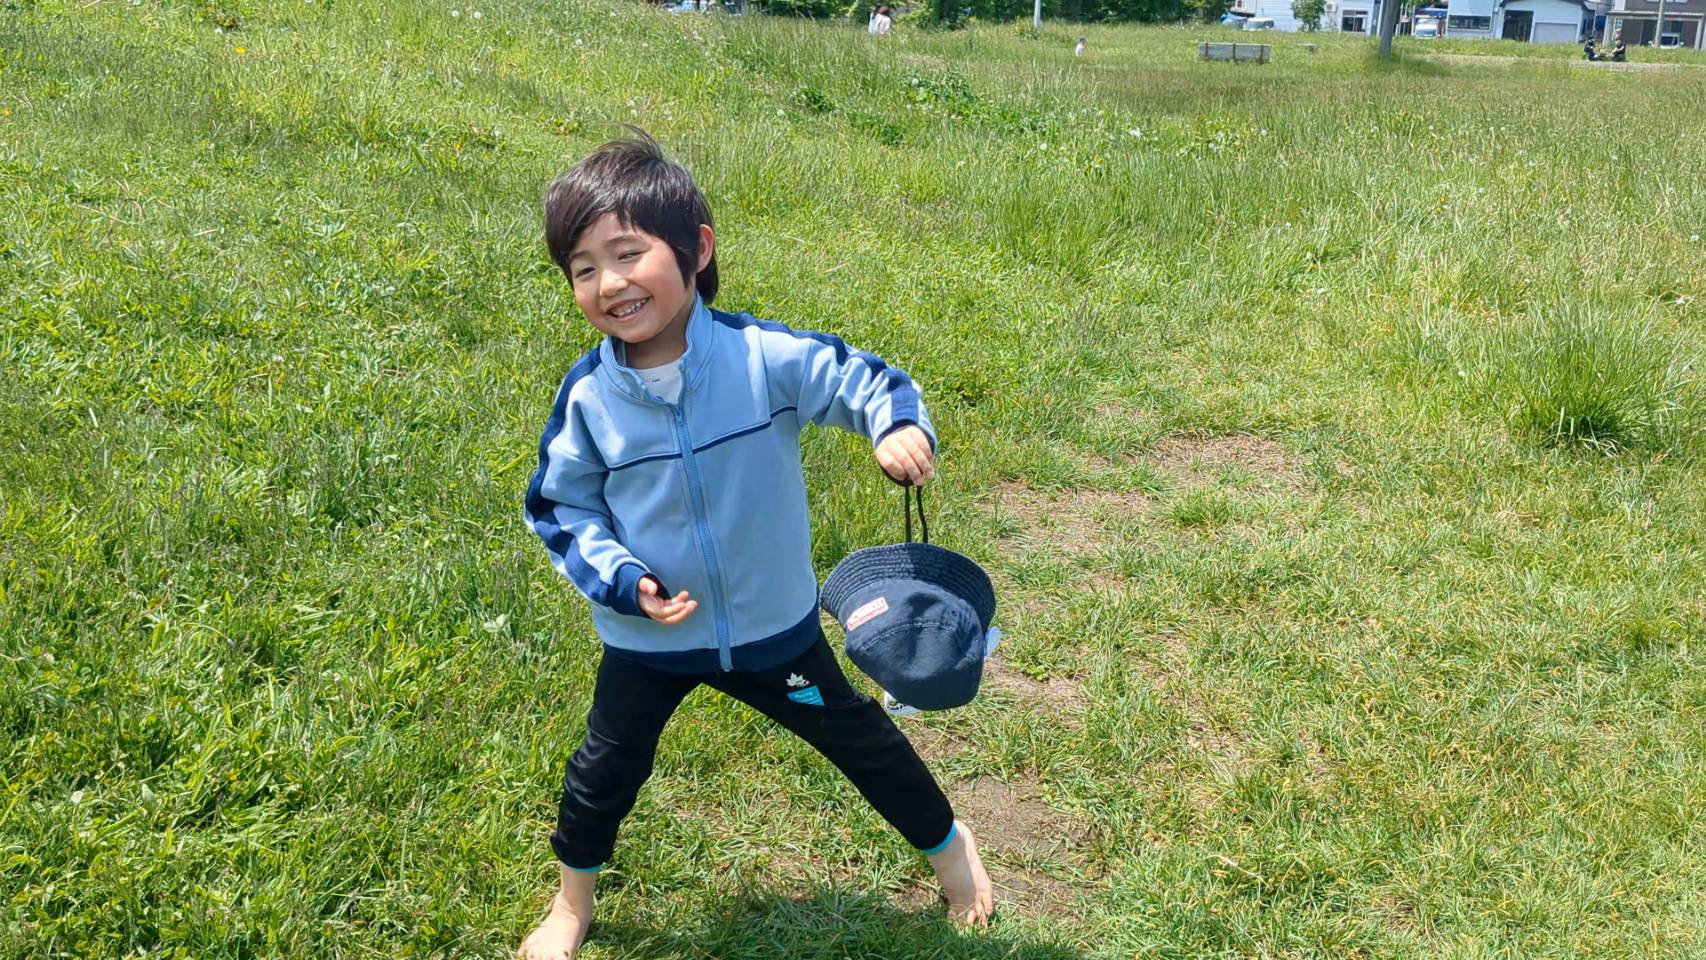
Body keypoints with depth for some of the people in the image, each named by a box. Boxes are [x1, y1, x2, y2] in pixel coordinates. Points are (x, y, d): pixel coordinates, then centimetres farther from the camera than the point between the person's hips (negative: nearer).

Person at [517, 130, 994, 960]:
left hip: (773, 625, -1)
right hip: (647, 637, 1)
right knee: (605, 772, 17)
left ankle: (947, 844, 45)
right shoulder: (587, 396, -16)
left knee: (857, 737, 17)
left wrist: (899, 426, -36)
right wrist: (623, 581, -19)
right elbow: (562, 509, -5)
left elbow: (862, 379, -13)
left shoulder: (765, 357, -22)